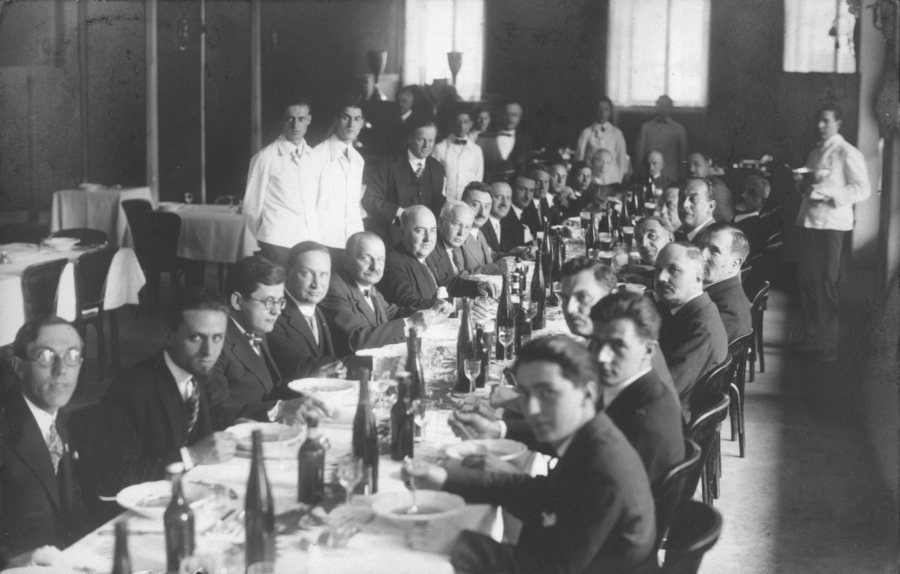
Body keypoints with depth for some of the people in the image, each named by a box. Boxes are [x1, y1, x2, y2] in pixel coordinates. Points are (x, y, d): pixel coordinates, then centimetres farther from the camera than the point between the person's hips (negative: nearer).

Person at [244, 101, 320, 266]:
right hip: (277, 245, -4)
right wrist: (264, 239, 8)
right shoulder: (265, 158, -3)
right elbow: (251, 207, 2)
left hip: (310, 242, 4)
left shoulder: (314, 158, 11)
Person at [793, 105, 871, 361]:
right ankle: (813, 337, 16)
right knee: (807, 279, 6)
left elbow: (863, 189, -12)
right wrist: (804, 185, 2)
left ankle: (829, 343, 4)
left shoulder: (848, 153, -5)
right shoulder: (815, 153, 17)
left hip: (832, 224, -7)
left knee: (827, 283, -4)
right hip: (808, 221, 7)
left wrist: (826, 191, -19)